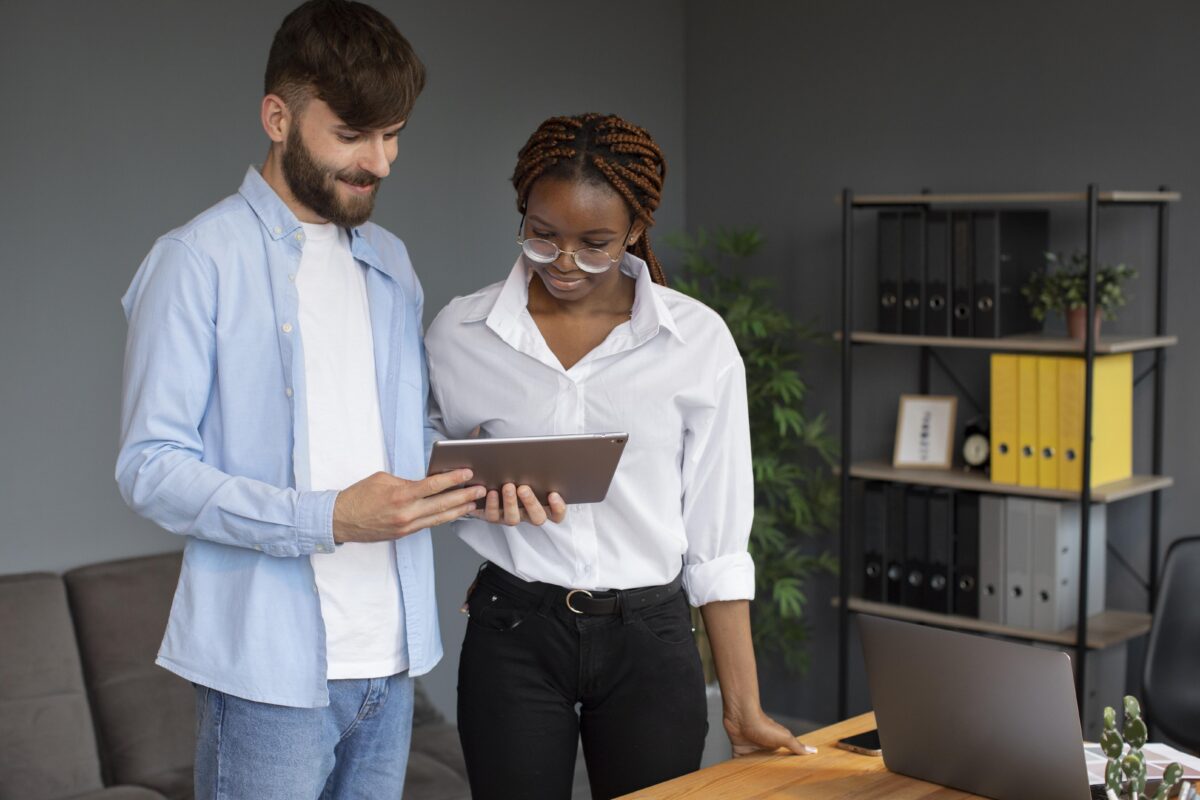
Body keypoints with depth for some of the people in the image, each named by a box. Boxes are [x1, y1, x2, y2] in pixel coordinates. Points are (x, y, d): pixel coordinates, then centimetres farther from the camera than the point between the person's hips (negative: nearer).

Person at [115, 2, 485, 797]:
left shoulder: (390, 263, 14)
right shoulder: (199, 261, -8)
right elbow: (151, 466, -13)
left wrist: (468, 480, -2)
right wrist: (327, 520, -23)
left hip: (390, 659, 6)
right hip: (270, 666, -6)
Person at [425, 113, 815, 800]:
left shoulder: (699, 340, -4)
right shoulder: (460, 334, -2)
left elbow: (716, 535, -1)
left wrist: (743, 708, -3)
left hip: (650, 640, 0)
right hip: (513, 635, 1)